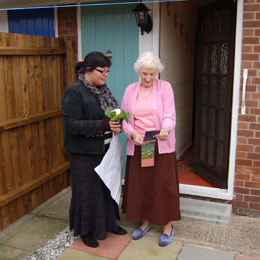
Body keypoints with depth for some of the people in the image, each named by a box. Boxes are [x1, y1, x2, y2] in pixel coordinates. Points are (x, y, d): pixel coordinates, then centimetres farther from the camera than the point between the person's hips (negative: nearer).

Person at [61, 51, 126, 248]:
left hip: (105, 149, 7)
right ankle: (85, 230, 27)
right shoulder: (74, 92, -16)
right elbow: (72, 124, -22)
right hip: (85, 153, -7)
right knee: (87, 191, 6)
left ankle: (109, 222, 38)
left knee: (108, 186, 18)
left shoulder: (102, 89, 7)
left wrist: (117, 125, -7)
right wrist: (104, 125, -29)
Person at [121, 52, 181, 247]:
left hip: (161, 145, -3)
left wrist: (166, 129, -33)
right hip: (137, 145, 3)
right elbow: (124, 119, 5)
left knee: (163, 184, 3)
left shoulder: (165, 87, -2)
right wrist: (133, 133, -15)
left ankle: (168, 225, 22)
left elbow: (169, 115, -11)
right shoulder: (130, 90, 7)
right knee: (139, 184, 10)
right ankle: (145, 221, 31)